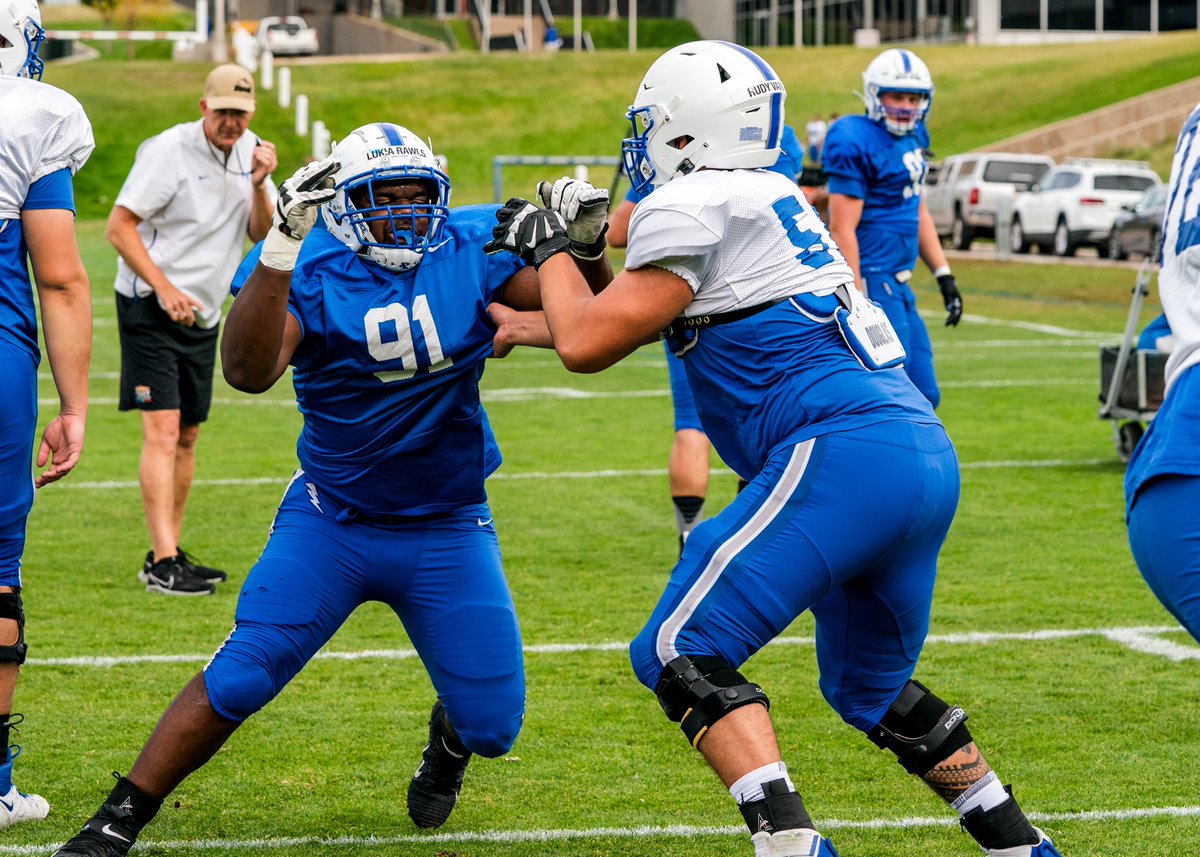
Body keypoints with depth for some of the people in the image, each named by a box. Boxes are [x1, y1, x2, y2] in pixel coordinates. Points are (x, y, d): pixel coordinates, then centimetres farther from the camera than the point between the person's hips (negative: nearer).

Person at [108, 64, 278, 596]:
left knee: (187, 435, 11)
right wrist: (164, 289, -23)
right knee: (162, 430, -16)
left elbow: (262, 234, 6)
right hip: (150, 309, -7)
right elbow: (119, 227, -16)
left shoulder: (249, 152, 7)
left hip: (202, 313, 7)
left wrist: (259, 186, -13)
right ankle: (162, 564, -21)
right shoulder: (167, 151, -14)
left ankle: (168, 554, 19)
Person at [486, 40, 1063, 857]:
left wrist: (550, 248, 14)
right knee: (869, 686, 26)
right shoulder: (768, 198, 23)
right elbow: (644, 320, 36)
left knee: (683, 652, -7)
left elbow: (588, 345, -2)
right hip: (926, 456, 9)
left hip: (843, 452, -9)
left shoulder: (692, 208, -4)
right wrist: (531, 322, 41)